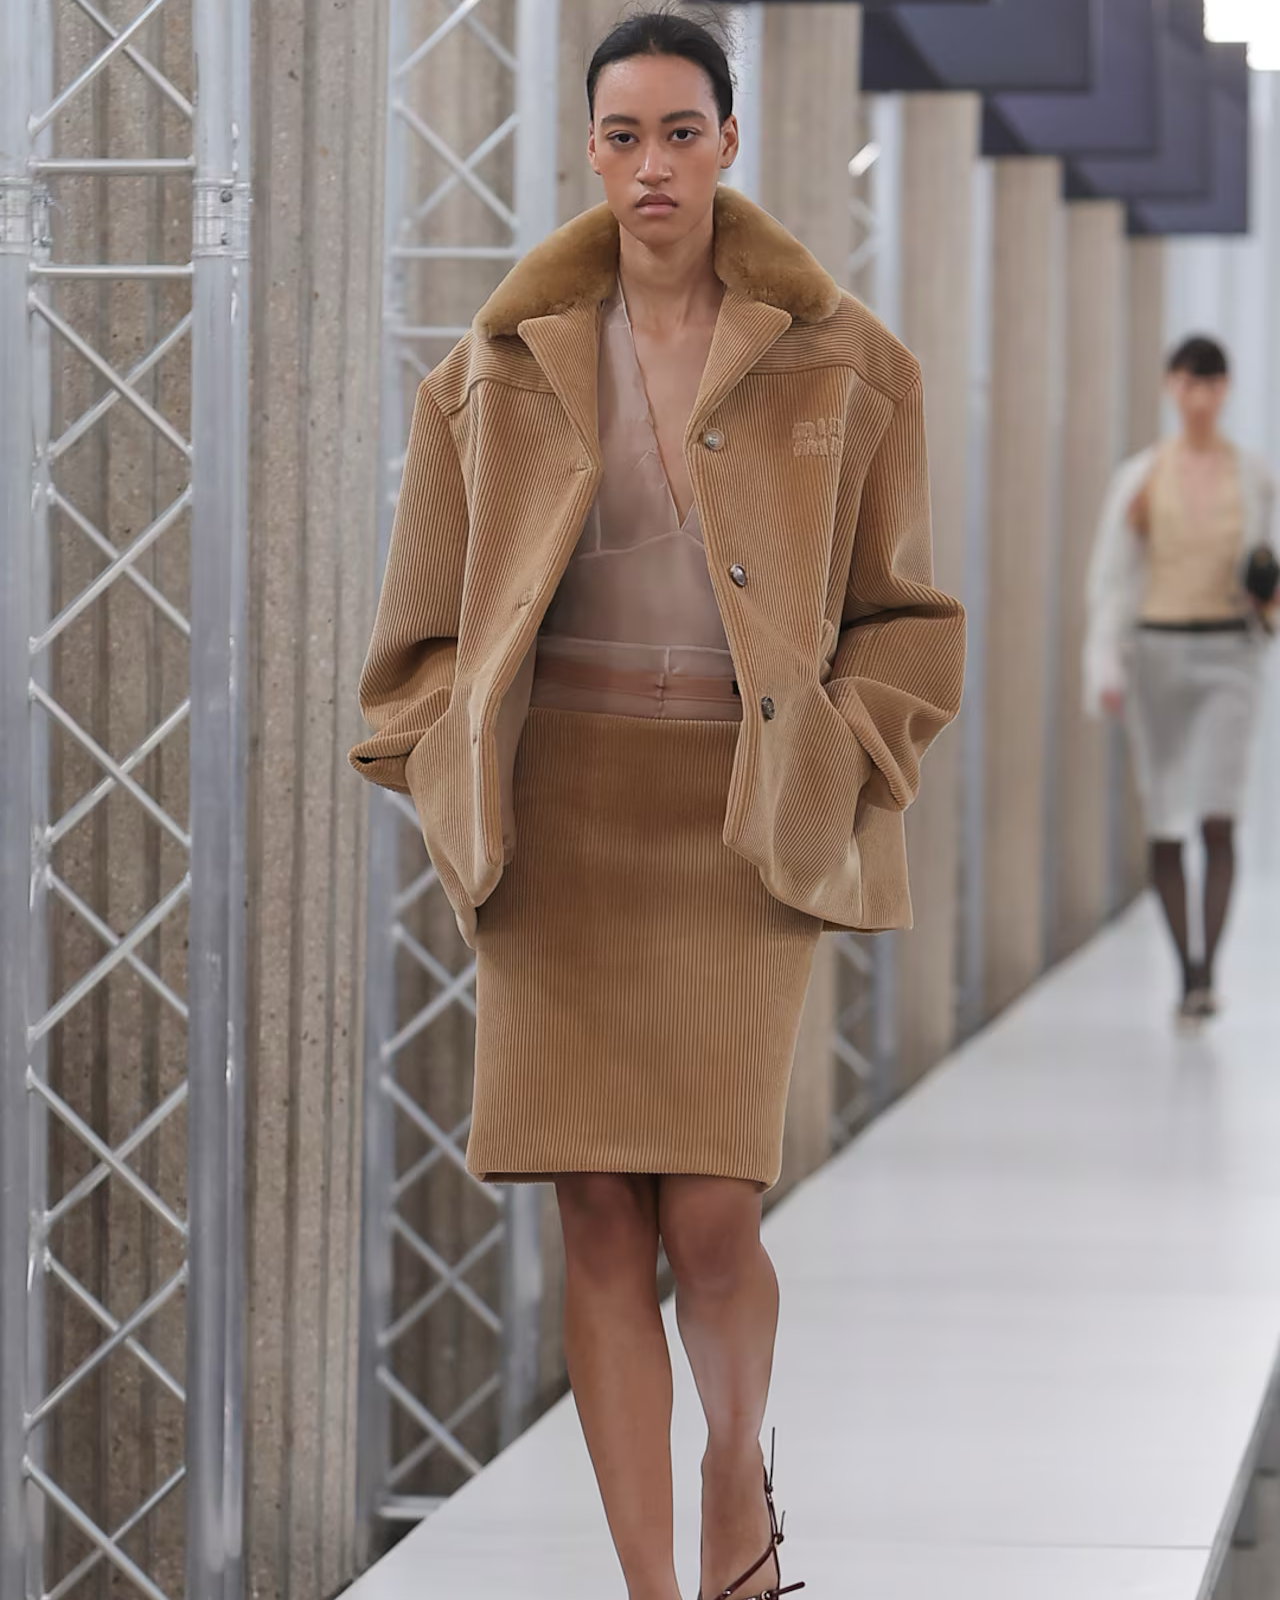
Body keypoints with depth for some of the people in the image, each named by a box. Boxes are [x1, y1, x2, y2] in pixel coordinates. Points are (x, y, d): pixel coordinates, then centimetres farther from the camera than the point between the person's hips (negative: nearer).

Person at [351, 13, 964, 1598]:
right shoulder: (503, 371, 6)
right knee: (602, 1225, -2)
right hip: (561, 817, 1)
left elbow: (901, 620, 7)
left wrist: (829, 777, -6)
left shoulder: (839, 363, 2)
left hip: (743, 822, -1)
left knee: (706, 1212, -13)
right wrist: (469, 807, -3)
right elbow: (427, 633, 11)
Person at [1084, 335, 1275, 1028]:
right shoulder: (1139, 478, 0)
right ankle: (1186, 973, 16)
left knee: (1218, 816, -16)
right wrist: (1105, 670, -11)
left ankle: (1208, 973, -17)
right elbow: (1111, 576, -1)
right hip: (1156, 652, 0)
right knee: (1164, 826, 4)